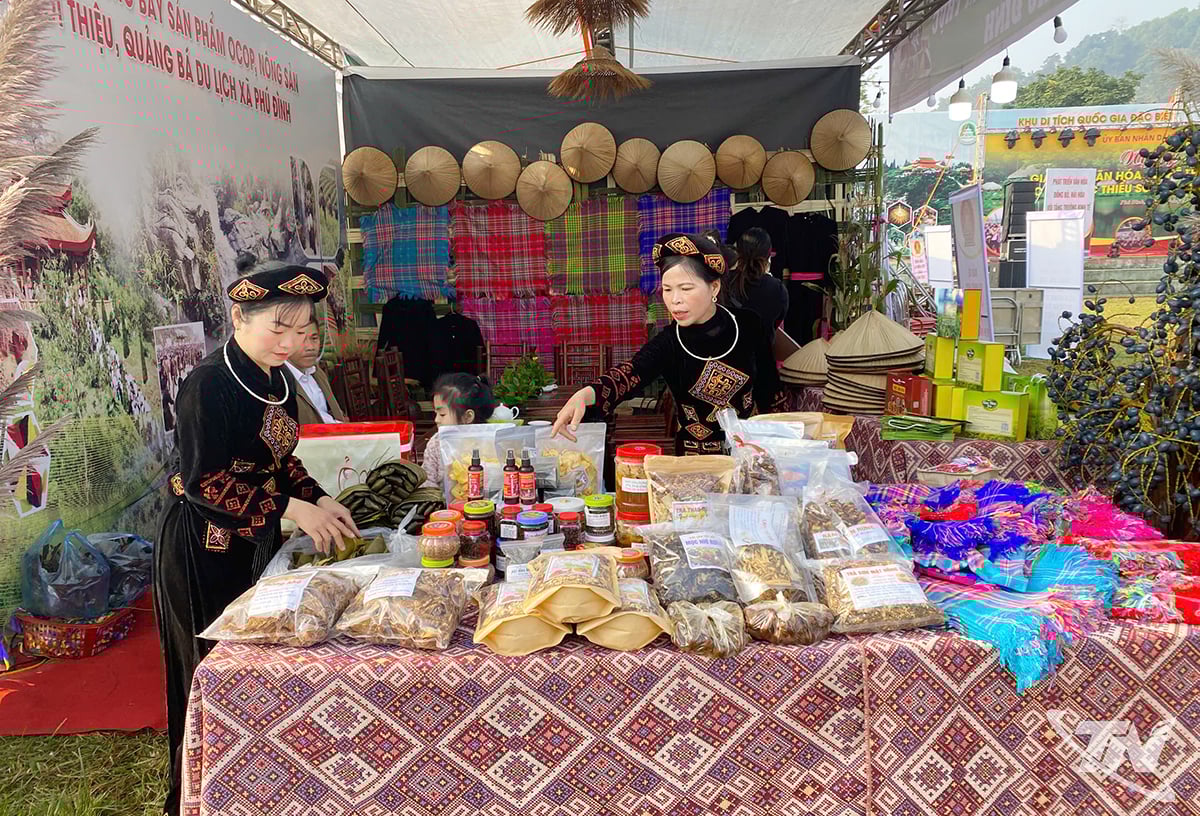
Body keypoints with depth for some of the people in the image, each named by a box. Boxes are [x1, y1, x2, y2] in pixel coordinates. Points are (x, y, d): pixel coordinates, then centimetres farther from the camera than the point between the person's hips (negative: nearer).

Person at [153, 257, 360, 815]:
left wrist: (320, 501, -3)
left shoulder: (275, 381, 5)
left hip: (257, 544, 8)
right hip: (205, 552, -7)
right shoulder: (208, 384, -20)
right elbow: (205, 481, -22)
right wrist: (291, 508, -22)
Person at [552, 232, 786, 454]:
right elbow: (628, 375, -31)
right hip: (695, 458, -1)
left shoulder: (747, 326, -5)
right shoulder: (666, 344, -10)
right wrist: (586, 394, -51)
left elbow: (771, 393, 6)